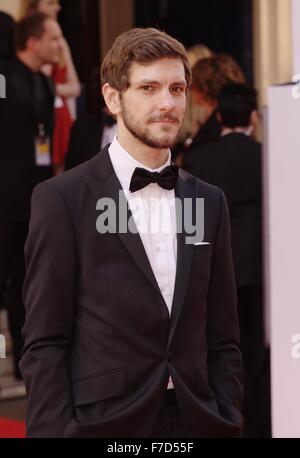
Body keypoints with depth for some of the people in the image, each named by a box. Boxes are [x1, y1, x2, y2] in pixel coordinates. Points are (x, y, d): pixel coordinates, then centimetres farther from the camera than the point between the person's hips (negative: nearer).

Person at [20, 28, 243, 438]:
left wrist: (229, 427, 4)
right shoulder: (63, 199, -4)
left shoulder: (210, 203, 10)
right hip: (103, 424, -4)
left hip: (197, 423, 4)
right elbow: (44, 343, -6)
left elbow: (222, 341, 12)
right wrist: (53, 432, -13)